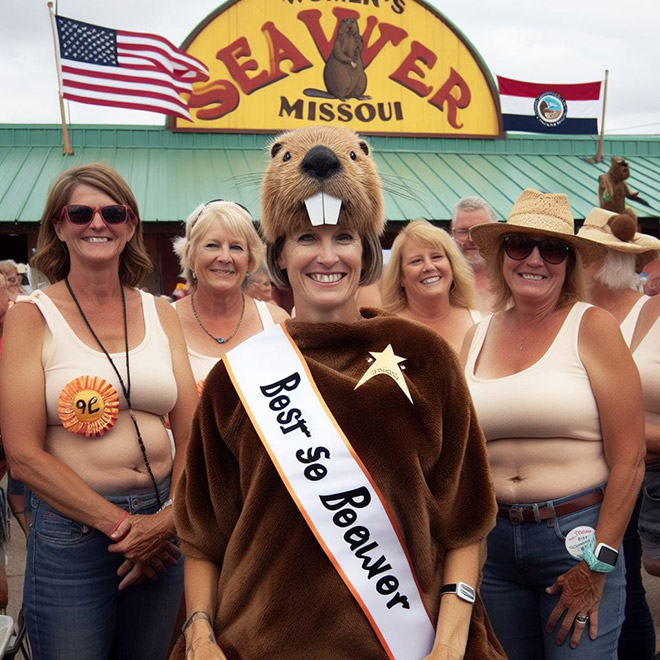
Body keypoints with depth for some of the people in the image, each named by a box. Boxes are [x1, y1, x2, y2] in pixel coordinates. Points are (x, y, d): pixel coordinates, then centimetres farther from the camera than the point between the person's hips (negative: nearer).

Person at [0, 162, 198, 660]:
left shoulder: (160, 313, 5)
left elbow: (192, 434, 3)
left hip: (164, 524, 4)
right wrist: (120, 525, -12)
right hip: (71, 530, -3)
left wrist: (169, 518, -11)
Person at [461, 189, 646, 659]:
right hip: (493, 541, 4)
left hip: (577, 536, -4)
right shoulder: (478, 338, 5)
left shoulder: (591, 327, -7)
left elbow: (629, 460, -10)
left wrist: (598, 564, -12)